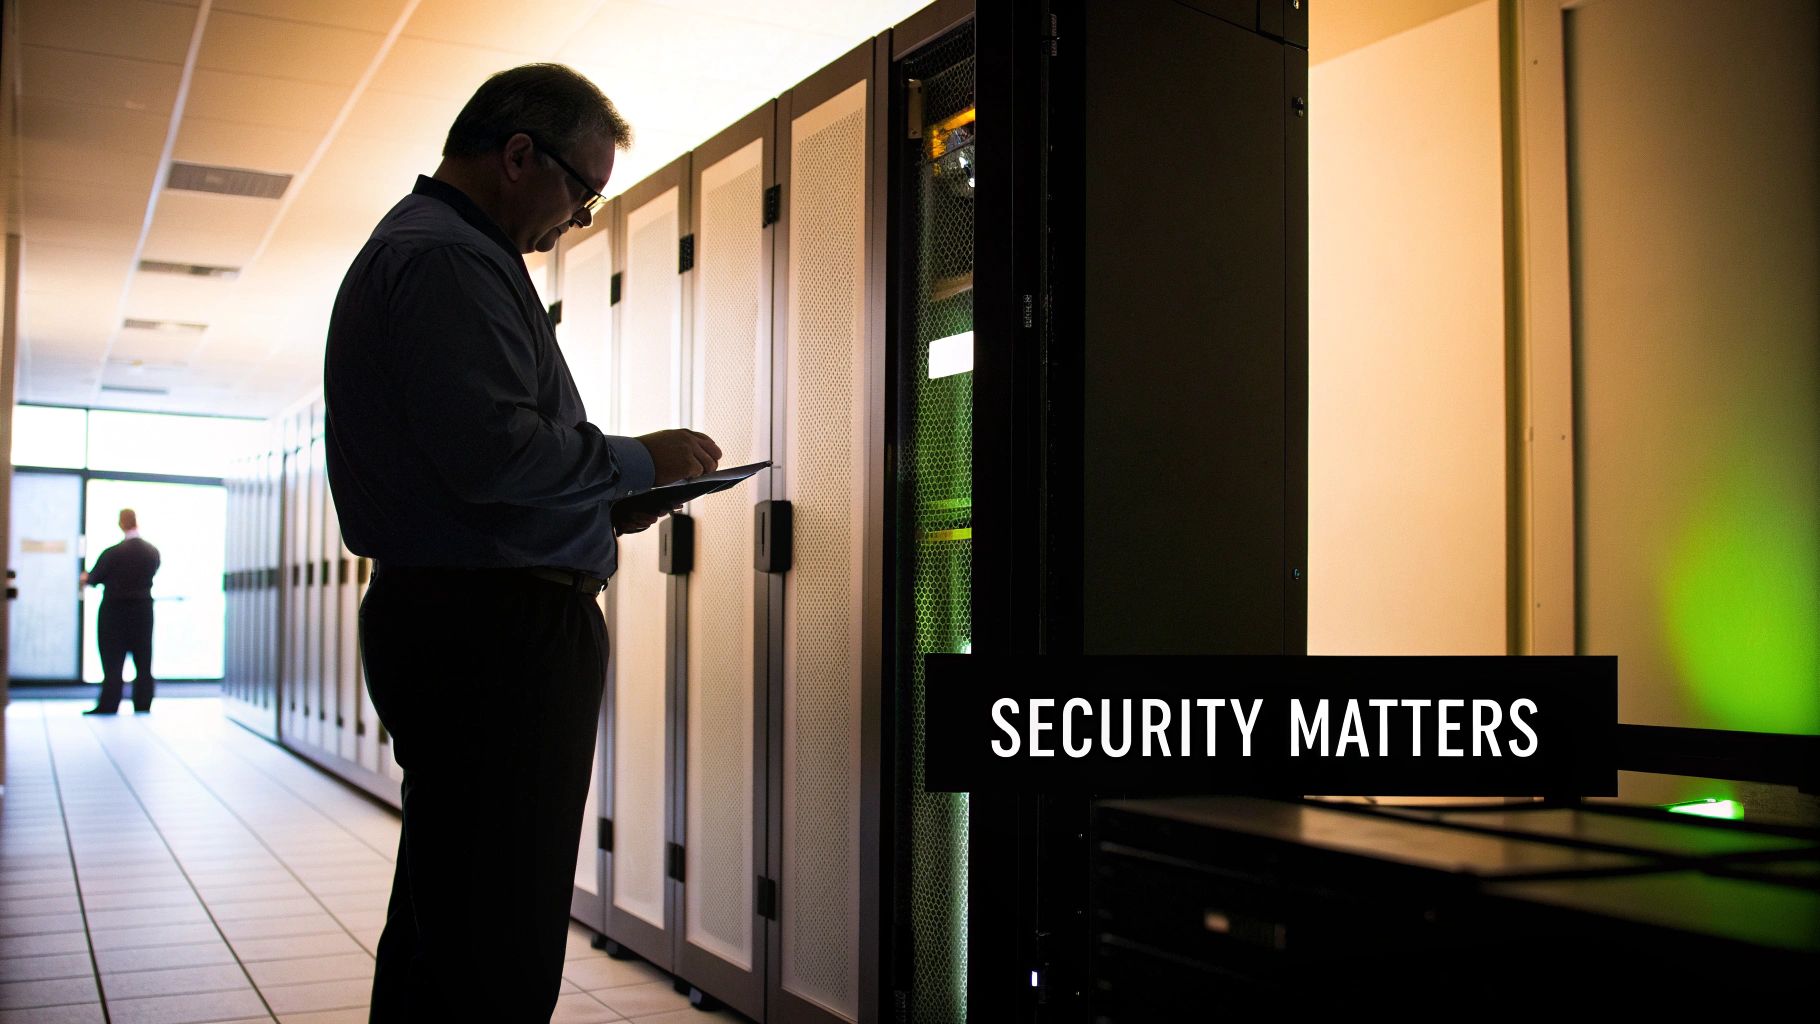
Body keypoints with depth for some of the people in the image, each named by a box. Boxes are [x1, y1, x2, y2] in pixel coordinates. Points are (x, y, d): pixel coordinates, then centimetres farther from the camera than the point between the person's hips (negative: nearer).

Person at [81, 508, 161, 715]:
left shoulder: (112, 553, -16)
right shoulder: (153, 552, -3)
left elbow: (93, 579, -5)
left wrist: (87, 577, 21)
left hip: (114, 613, -4)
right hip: (143, 611, 4)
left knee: (113, 664, 3)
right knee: (143, 664, 8)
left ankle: (108, 708, 6)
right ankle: (143, 708, 10)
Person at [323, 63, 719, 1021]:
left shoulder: (414, 245, 24)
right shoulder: (449, 257, -12)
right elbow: (495, 450, -23)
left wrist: (608, 499, 15)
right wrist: (639, 461, -9)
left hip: (443, 614, 11)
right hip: (494, 630, -11)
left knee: (438, 924, 17)